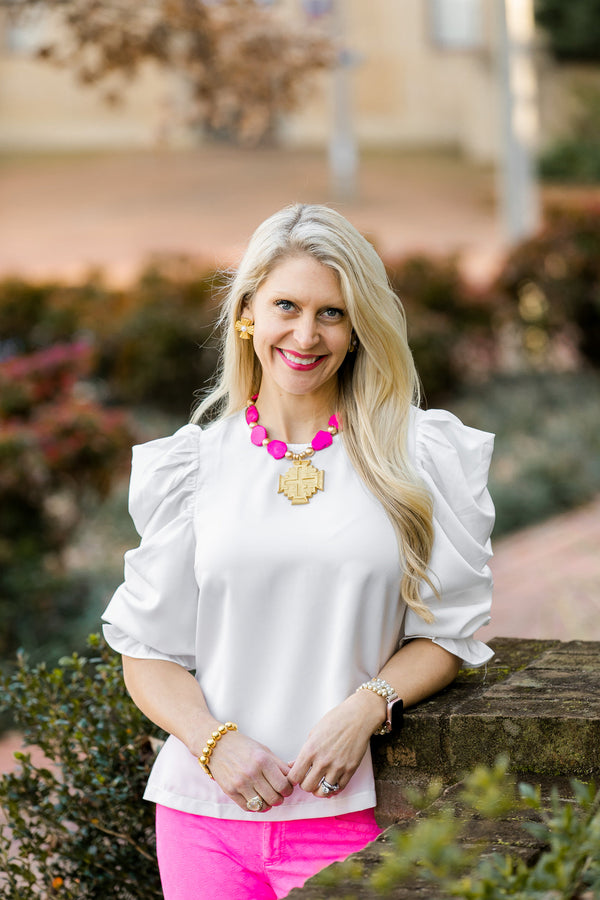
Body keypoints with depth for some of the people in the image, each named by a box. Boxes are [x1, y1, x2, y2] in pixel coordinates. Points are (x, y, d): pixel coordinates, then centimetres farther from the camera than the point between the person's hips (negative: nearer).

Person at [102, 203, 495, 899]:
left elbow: (449, 631, 4)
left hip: (345, 812, -1)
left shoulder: (419, 456, 4)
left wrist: (367, 705, -13)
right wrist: (213, 740, -10)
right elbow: (146, 649, 6)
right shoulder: (195, 463, 6)